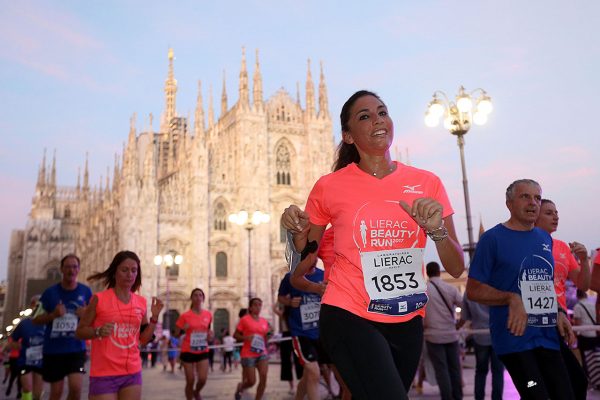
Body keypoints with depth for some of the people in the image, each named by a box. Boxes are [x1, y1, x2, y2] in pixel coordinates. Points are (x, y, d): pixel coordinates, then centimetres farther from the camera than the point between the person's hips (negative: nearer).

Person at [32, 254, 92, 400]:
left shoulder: (86, 292, 0)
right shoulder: (50, 292, -1)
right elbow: (36, 319, 4)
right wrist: (53, 315, -16)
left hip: (76, 349, 0)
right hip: (53, 349, 0)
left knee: (76, 387, -13)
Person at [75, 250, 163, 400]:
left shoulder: (141, 302, 5)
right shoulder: (99, 299, -7)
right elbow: (80, 331, 0)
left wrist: (154, 317, -3)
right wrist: (98, 332, -19)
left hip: (132, 373, 4)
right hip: (104, 374, -4)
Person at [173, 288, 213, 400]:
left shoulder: (208, 314, 1)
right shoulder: (185, 316, -8)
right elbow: (176, 335, -2)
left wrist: (209, 335, -3)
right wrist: (183, 330, -22)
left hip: (203, 352, 2)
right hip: (188, 351, -2)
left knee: (203, 379, -6)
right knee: (190, 381, 0)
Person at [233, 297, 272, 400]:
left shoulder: (265, 321, 8)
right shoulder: (244, 319, -7)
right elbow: (235, 335, -3)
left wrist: (269, 334, 0)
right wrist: (246, 338, -19)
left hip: (262, 353, 4)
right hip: (248, 355, -4)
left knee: (263, 378, -12)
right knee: (251, 381, -1)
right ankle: (240, 387, 34)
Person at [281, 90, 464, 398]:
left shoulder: (427, 183, -1)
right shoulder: (330, 187, -7)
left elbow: (456, 269, -1)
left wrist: (437, 229, -19)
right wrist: (297, 230, -15)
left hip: (407, 322, 4)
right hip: (349, 318, -4)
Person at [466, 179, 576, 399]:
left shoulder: (545, 238, 12)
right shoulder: (492, 238, -8)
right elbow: (473, 290, -9)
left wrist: (559, 312, 5)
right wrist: (512, 298, -22)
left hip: (548, 336, 7)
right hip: (514, 336, -6)